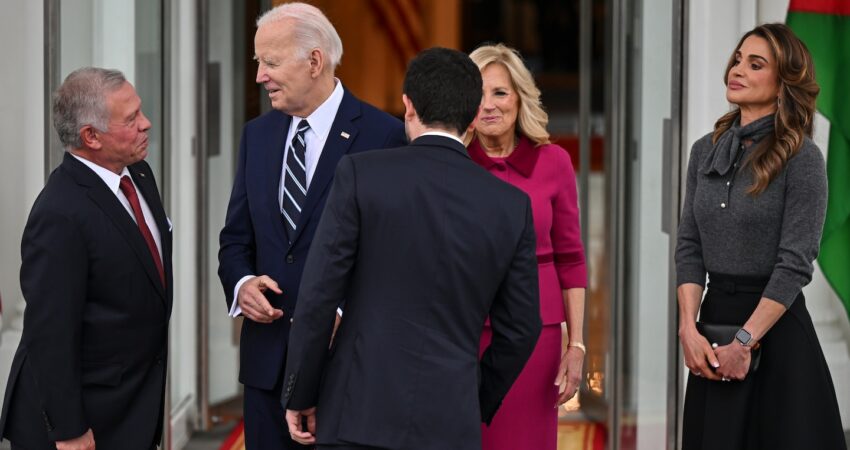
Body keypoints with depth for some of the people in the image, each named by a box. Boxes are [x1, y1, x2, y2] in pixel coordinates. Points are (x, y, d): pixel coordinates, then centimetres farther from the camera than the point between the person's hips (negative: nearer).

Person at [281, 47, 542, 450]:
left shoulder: (361, 174, -4)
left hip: (361, 413, -2)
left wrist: (300, 395, 4)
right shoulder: (512, 205, 4)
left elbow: (318, 295, -6)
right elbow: (519, 328, 9)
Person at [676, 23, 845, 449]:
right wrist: (688, 328, -6)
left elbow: (795, 263, -14)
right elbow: (689, 246, 6)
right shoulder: (706, 151, 7)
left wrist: (744, 341, -16)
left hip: (774, 324, -5)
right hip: (713, 317, 5)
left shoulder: (801, 157, -9)